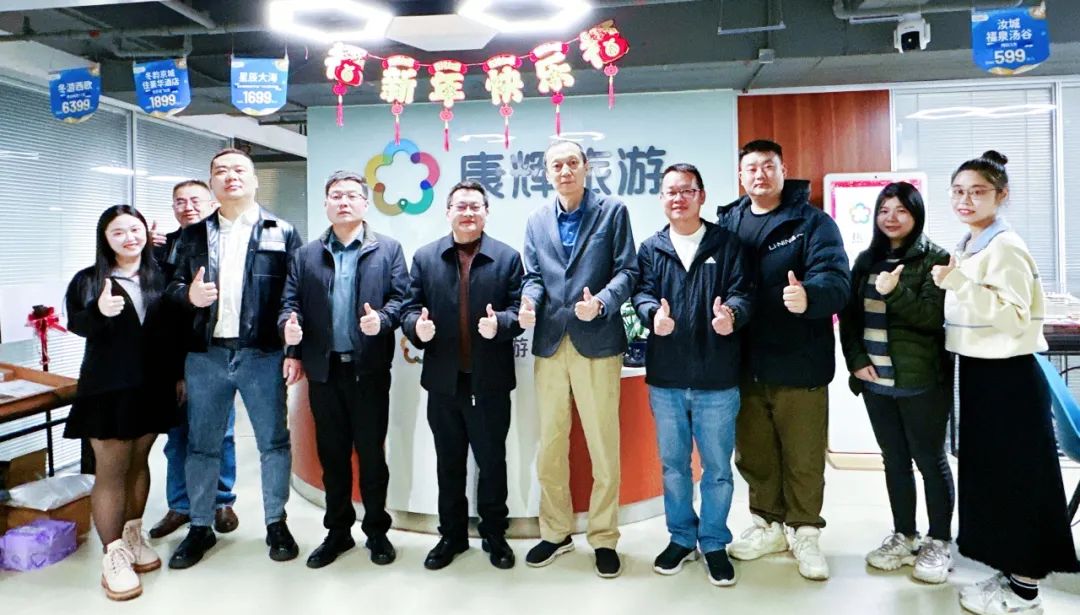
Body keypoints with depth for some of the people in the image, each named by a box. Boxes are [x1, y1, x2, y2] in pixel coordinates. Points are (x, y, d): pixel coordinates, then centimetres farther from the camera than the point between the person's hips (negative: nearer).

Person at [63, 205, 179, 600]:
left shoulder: (160, 277, 4)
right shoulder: (88, 280, 0)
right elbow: (76, 324, -10)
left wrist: (180, 374, 7)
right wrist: (99, 311, -31)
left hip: (153, 385, 2)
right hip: (107, 387, -2)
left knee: (139, 463, 13)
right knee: (111, 470, 0)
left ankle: (133, 538, 27)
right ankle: (113, 556, 7)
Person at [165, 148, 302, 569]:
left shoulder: (282, 233, 3)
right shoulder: (194, 235, 12)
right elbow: (173, 287, 12)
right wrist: (188, 294, -12)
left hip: (263, 355, -2)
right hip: (205, 356, 3)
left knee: (273, 441, 7)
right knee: (202, 444, 11)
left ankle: (276, 523, 22)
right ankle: (200, 528, 26)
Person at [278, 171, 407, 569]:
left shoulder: (388, 250, 5)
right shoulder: (306, 255, 12)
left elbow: (401, 297, -3)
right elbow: (291, 302, 6)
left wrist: (382, 320, -22)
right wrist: (290, 327, -15)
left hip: (370, 370, -2)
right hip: (324, 370, 3)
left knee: (372, 453, 7)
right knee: (331, 453, 12)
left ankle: (376, 531, 22)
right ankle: (337, 531, 27)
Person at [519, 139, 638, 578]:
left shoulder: (613, 211, 4)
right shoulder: (537, 221, 15)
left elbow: (627, 270, -2)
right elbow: (533, 276, 11)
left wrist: (601, 303, -20)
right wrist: (529, 302, -11)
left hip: (597, 341, -3)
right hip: (549, 343, 4)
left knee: (603, 445, 3)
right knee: (550, 444, 10)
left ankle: (604, 538, 18)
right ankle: (555, 532, 26)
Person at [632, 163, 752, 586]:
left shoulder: (727, 243, 2)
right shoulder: (651, 248, 7)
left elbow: (742, 291, -6)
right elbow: (642, 293, -3)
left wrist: (732, 312, -29)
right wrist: (653, 313, -27)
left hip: (717, 380, -2)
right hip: (665, 378, 2)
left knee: (717, 467, 9)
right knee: (673, 465, 15)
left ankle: (713, 543, 27)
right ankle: (681, 538, 32)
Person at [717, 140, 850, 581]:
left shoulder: (812, 222, -5)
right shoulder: (728, 222, 8)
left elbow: (836, 280, -18)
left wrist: (809, 295, -40)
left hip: (799, 365, -4)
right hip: (745, 365, 4)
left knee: (803, 457, 8)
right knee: (752, 454, 16)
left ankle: (805, 533, 29)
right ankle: (767, 525, 36)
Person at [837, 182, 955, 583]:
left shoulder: (935, 258, -5)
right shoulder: (866, 260, 10)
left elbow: (934, 317, -13)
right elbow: (848, 315, 10)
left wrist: (895, 292, -26)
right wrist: (856, 359, -2)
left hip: (922, 381, -5)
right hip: (876, 381, 5)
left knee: (930, 460, 6)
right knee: (894, 460, 14)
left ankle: (939, 542, 20)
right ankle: (904, 536, 27)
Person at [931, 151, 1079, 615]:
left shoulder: (1004, 247, -16)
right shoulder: (967, 246, 11)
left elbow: (1015, 317, -25)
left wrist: (957, 282, -29)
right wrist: (951, 284, 6)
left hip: (1007, 377, -9)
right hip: (978, 373, 9)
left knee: (1016, 477, 0)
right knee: (987, 473, 15)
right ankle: (1008, 575, 28)